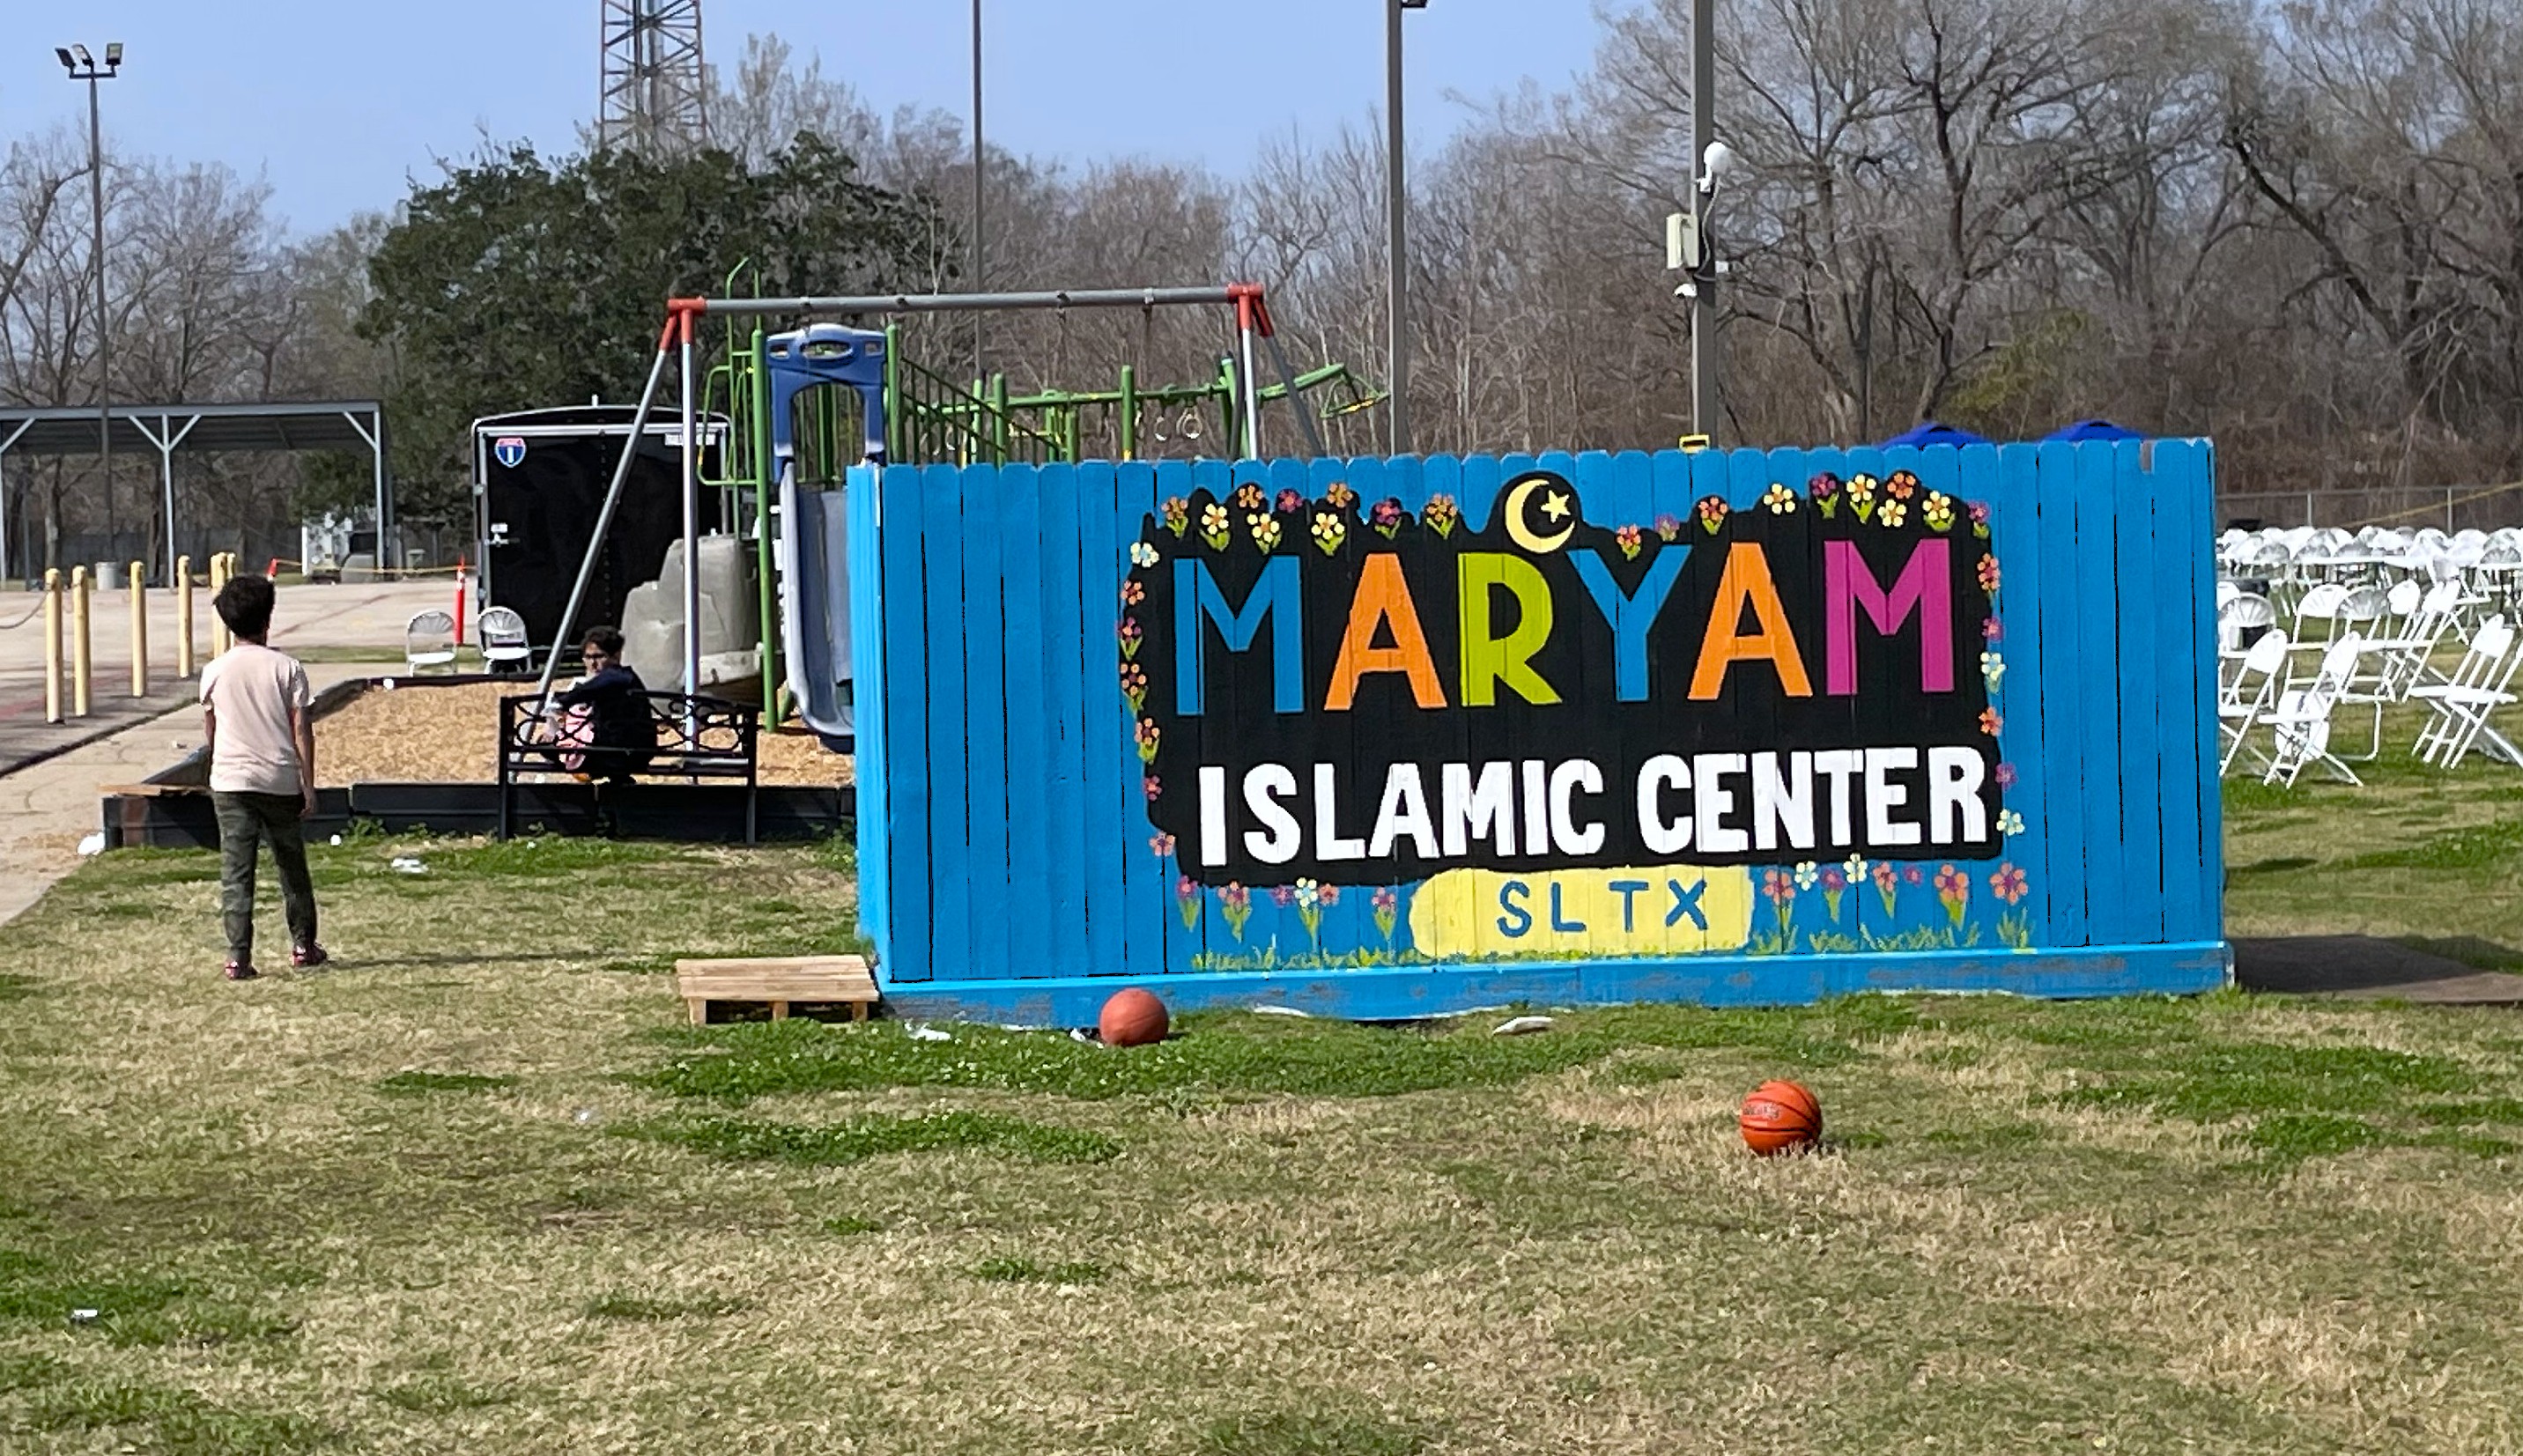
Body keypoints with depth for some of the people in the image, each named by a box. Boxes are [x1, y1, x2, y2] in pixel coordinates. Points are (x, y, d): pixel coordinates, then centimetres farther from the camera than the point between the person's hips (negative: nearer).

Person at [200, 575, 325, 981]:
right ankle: (303, 946, 27)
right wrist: (308, 786, -1)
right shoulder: (287, 667, -4)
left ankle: (238, 957, -9)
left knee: (236, 871, -1)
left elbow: (209, 732, 11)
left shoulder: (215, 671, -1)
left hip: (230, 781, 0)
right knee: (291, 865, 16)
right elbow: (302, 730, -5)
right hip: (281, 781, 0)